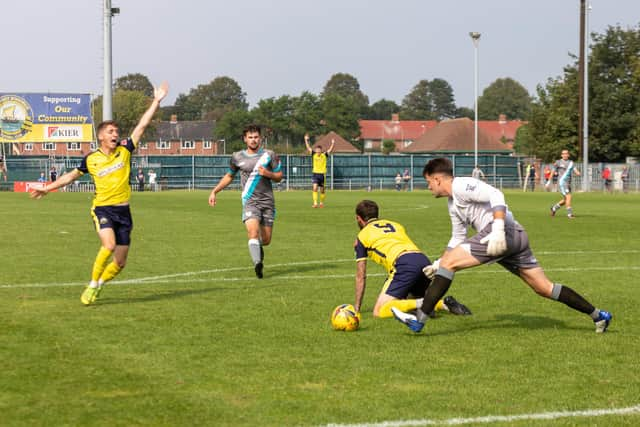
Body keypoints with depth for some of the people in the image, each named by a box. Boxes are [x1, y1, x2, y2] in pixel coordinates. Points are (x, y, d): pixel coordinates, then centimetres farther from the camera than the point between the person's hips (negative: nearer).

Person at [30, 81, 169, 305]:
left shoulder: (125, 151, 3)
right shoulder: (91, 159, 1)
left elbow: (142, 125, 1)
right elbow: (72, 175, 18)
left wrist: (156, 101, -3)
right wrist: (47, 188, 21)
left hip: (123, 211, 3)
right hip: (102, 209, -3)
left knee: (120, 263, 2)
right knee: (109, 245, -28)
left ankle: (98, 284, 29)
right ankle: (92, 285, -10)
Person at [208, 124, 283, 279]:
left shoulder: (269, 155, 4)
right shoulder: (237, 157, 7)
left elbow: (279, 177, 9)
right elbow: (229, 176, 23)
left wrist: (268, 174, -12)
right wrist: (214, 191, 16)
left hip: (267, 202, 1)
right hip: (250, 201, -1)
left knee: (266, 240, 4)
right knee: (253, 233, -24)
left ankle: (258, 248, 39)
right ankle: (258, 263, -33)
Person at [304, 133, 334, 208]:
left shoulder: (324, 155, -1)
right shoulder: (314, 154, 2)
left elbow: (330, 150, -7)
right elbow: (308, 148, 4)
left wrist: (333, 143, -20)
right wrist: (306, 140, -1)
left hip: (322, 174, 0)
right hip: (315, 173, 0)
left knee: (322, 190, 8)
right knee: (315, 188, -15)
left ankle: (321, 203, 24)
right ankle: (315, 203, -16)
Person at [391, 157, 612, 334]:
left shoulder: (460, 186, -3)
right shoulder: (453, 204, 28)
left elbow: (495, 195, -17)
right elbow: (457, 240, 34)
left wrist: (498, 229, -28)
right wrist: (437, 264, 29)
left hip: (504, 233, -10)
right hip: (516, 238, 10)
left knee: (448, 262, -11)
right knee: (544, 288, 10)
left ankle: (419, 320, -13)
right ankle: (598, 315, 12)